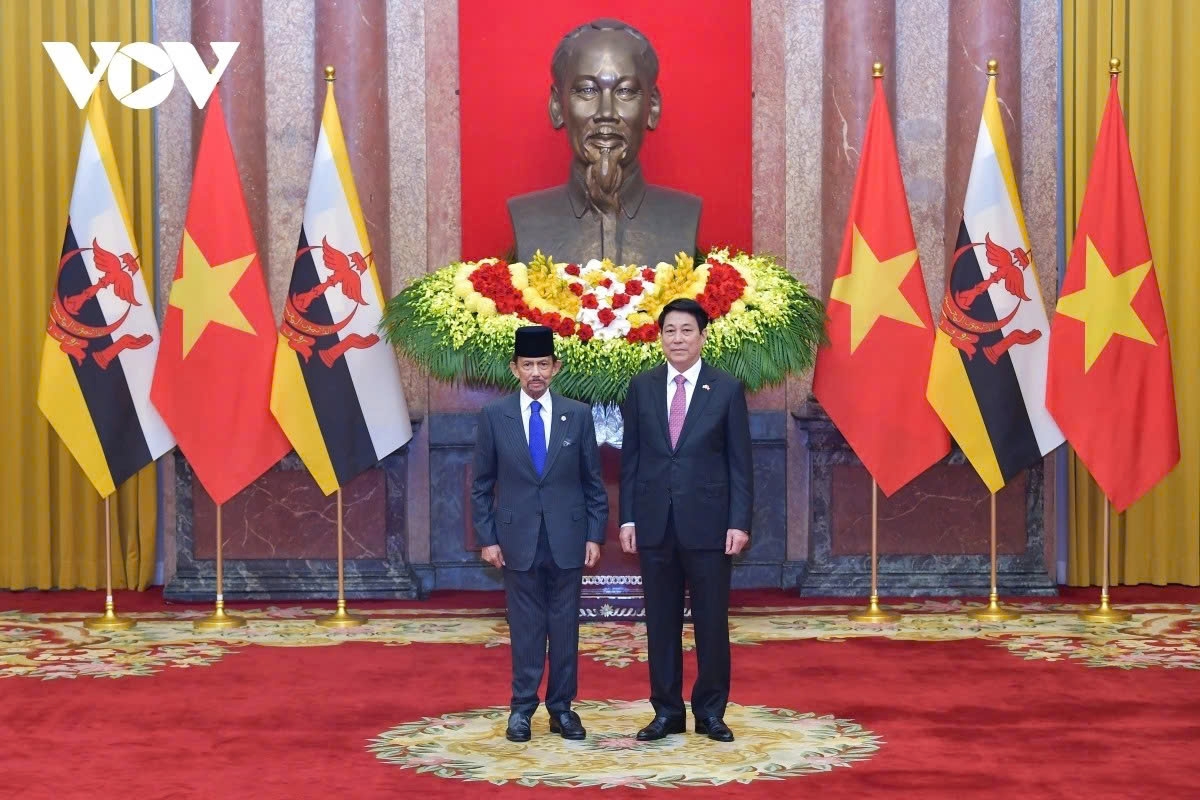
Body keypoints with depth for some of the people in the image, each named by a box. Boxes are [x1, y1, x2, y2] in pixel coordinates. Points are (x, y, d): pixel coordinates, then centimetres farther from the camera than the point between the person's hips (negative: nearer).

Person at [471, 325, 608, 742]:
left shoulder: (577, 415, 2)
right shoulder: (494, 416, 0)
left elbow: (593, 482, 5)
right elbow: (482, 485, 4)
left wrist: (595, 535, 0)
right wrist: (487, 538, -1)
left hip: (567, 538, 1)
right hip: (518, 538, -1)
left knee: (565, 626, 6)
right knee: (525, 626, 5)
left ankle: (561, 707, 15)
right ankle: (522, 708, 14)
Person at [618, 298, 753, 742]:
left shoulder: (727, 389, 0)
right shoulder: (642, 387, 7)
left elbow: (740, 463, 0)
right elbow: (630, 458, 8)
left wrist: (740, 522, -7)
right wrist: (627, 519, 2)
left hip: (708, 523, -2)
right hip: (654, 523, 2)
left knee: (711, 622, 3)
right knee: (661, 622, 7)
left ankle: (710, 712, 14)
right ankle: (667, 711, 16)